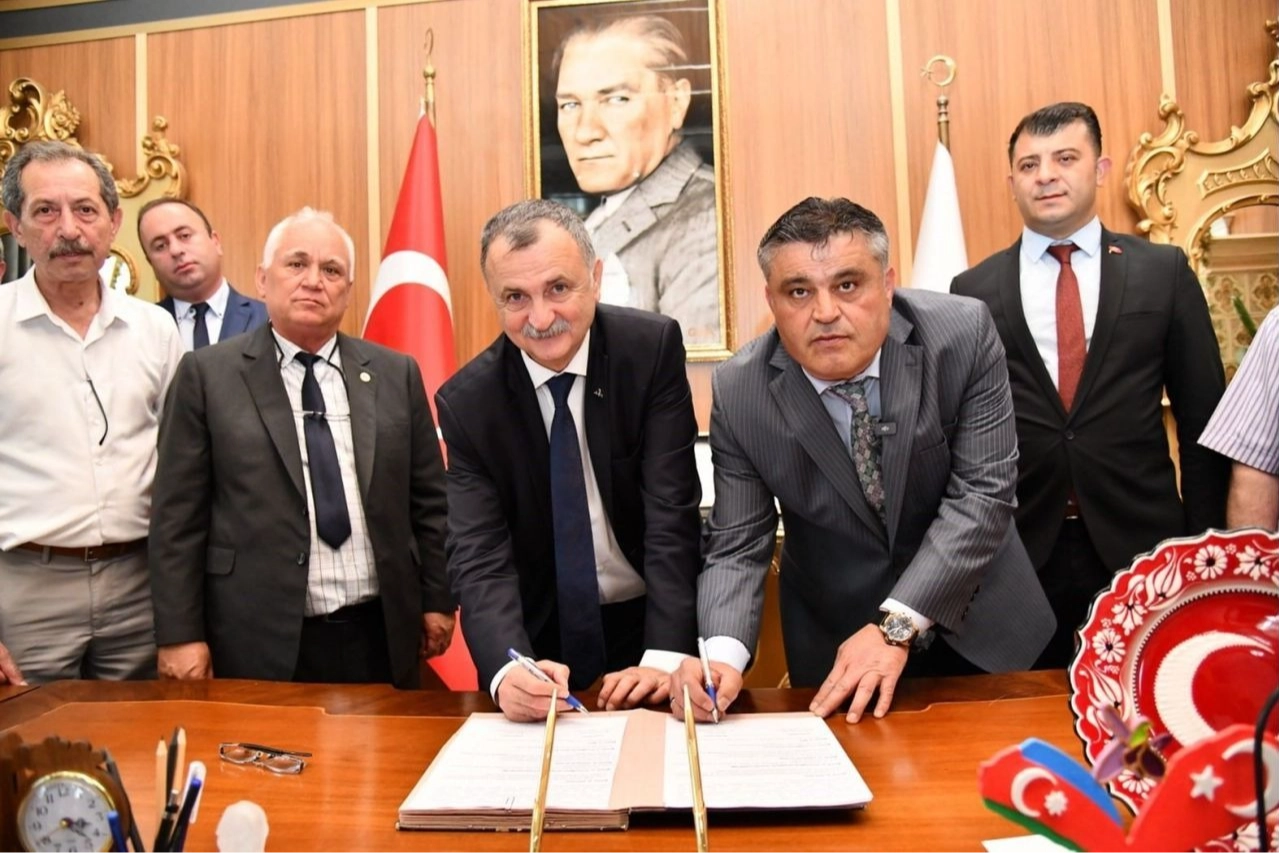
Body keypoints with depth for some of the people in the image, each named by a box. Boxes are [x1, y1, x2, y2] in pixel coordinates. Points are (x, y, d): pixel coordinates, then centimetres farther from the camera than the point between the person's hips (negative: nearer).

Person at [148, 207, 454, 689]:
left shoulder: (397, 374, 5)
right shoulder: (208, 375, -1)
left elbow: (429, 502, 7)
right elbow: (178, 516, -2)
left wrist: (438, 600, 5)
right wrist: (180, 635, -5)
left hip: (381, 637, 2)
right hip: (258, 642, -2)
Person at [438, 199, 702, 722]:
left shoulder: (653, 349, -15)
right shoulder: (467, 402, -13)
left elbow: (672, 513, -18)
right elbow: (479, 559, -18)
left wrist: (665, 656, -27)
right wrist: (508, 671, -35)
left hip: (654, 624, 0)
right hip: (539, 639, 1)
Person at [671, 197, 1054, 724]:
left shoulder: (963, 335, -20)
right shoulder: (739, 392, -18)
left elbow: (983, 491, -20)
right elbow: (737, 547, -15)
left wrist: (898, 624, -27)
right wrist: (722, 655, -32)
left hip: (978, 624, 1)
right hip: (832, 645, 0)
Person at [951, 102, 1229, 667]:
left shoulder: (1164, 272, 4)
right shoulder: (973, 291, 3)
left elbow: (1202, 422, 6)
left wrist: (1205, 542, 3)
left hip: (1141, 543, 1)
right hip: (1020, 552, 0)